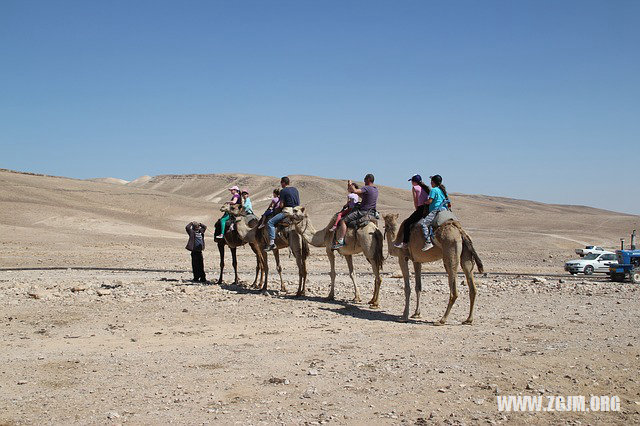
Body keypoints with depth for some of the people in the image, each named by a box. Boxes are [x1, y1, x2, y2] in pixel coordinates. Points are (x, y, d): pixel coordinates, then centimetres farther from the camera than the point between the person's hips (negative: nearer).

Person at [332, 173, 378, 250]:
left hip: (363, 212, -9)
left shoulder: (366, 188, -14)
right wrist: (352, 190, 23)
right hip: (372, 213, 9)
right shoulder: (376, 190, 14)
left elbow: (355, 191, -28)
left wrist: (351, 185, -9)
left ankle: (341, 241, -19)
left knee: (343, 221, -10)